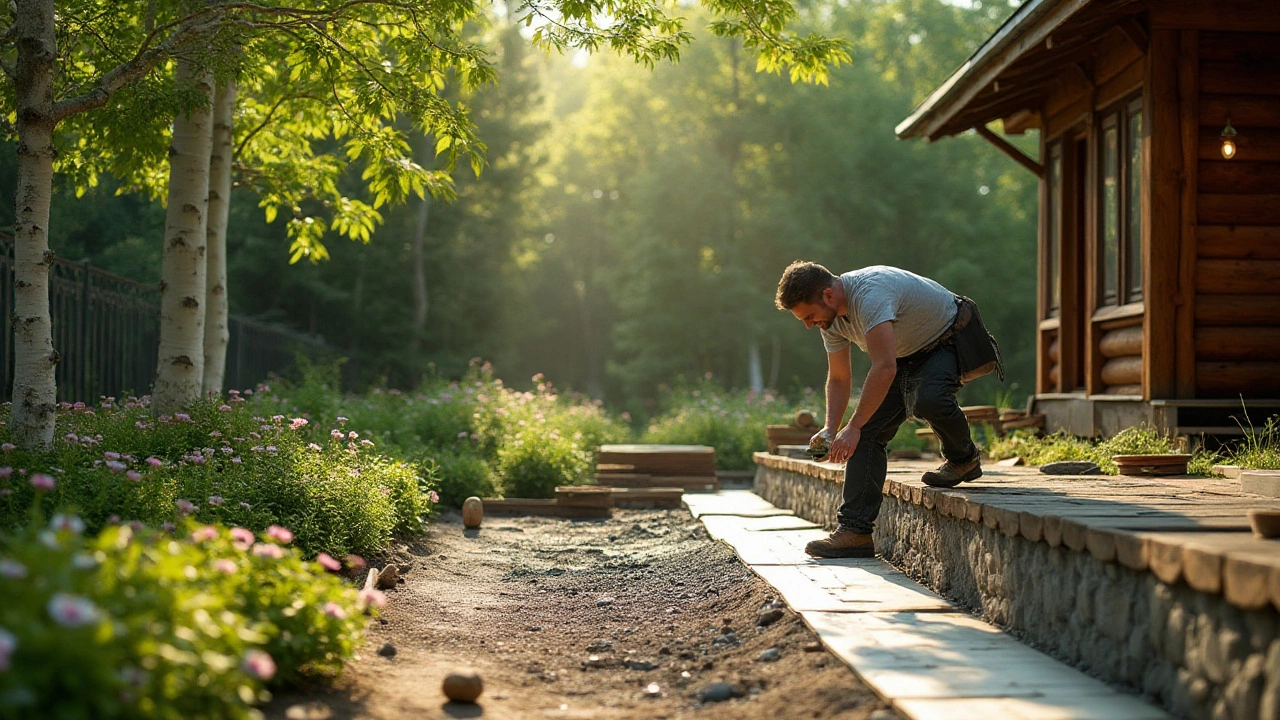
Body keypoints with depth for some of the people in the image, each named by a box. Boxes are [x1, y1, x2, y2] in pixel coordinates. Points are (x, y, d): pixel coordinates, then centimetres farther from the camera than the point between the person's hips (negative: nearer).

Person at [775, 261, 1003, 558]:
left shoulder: (870, 293, -35)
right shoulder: (831, 317, -6)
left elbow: (885, 368, -42)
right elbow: (839, 379, 5)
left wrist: (853, 427, -38)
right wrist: (830, 429, -10)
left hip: (950, 342, -8)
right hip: (907, 356, 8)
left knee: (927, 399, -38)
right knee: (868, 431, -10)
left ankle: (964, 459, -6)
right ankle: (854, 529, -10)